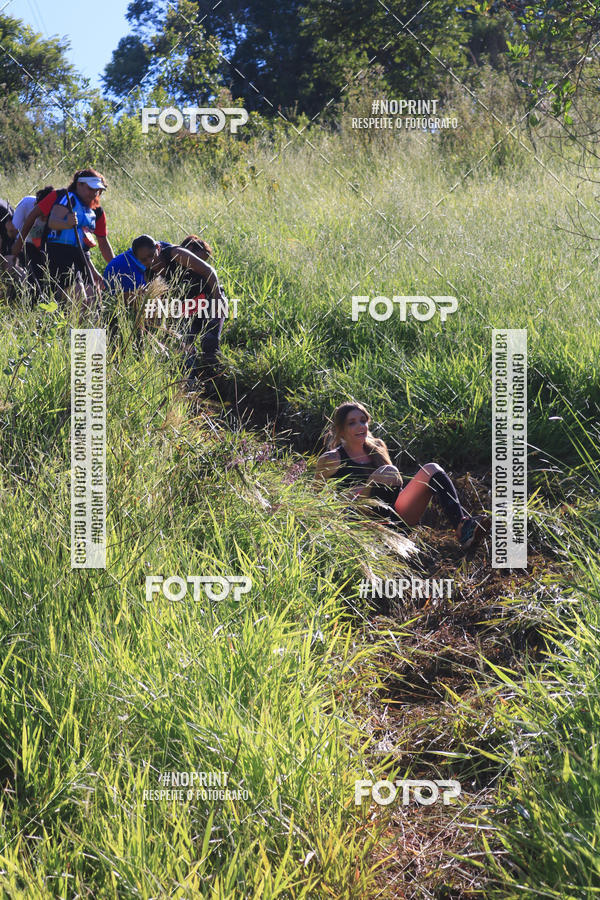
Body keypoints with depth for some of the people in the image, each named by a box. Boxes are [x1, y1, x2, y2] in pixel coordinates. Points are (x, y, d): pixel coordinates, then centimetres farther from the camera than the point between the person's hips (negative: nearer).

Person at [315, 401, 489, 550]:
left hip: (398, 514, 6)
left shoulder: (377, 447, 25)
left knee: (432, 470, -18)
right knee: (387, 472, -31)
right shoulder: (331, 460, 9)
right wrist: (351, 495, -2)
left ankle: (463, 526, -42)